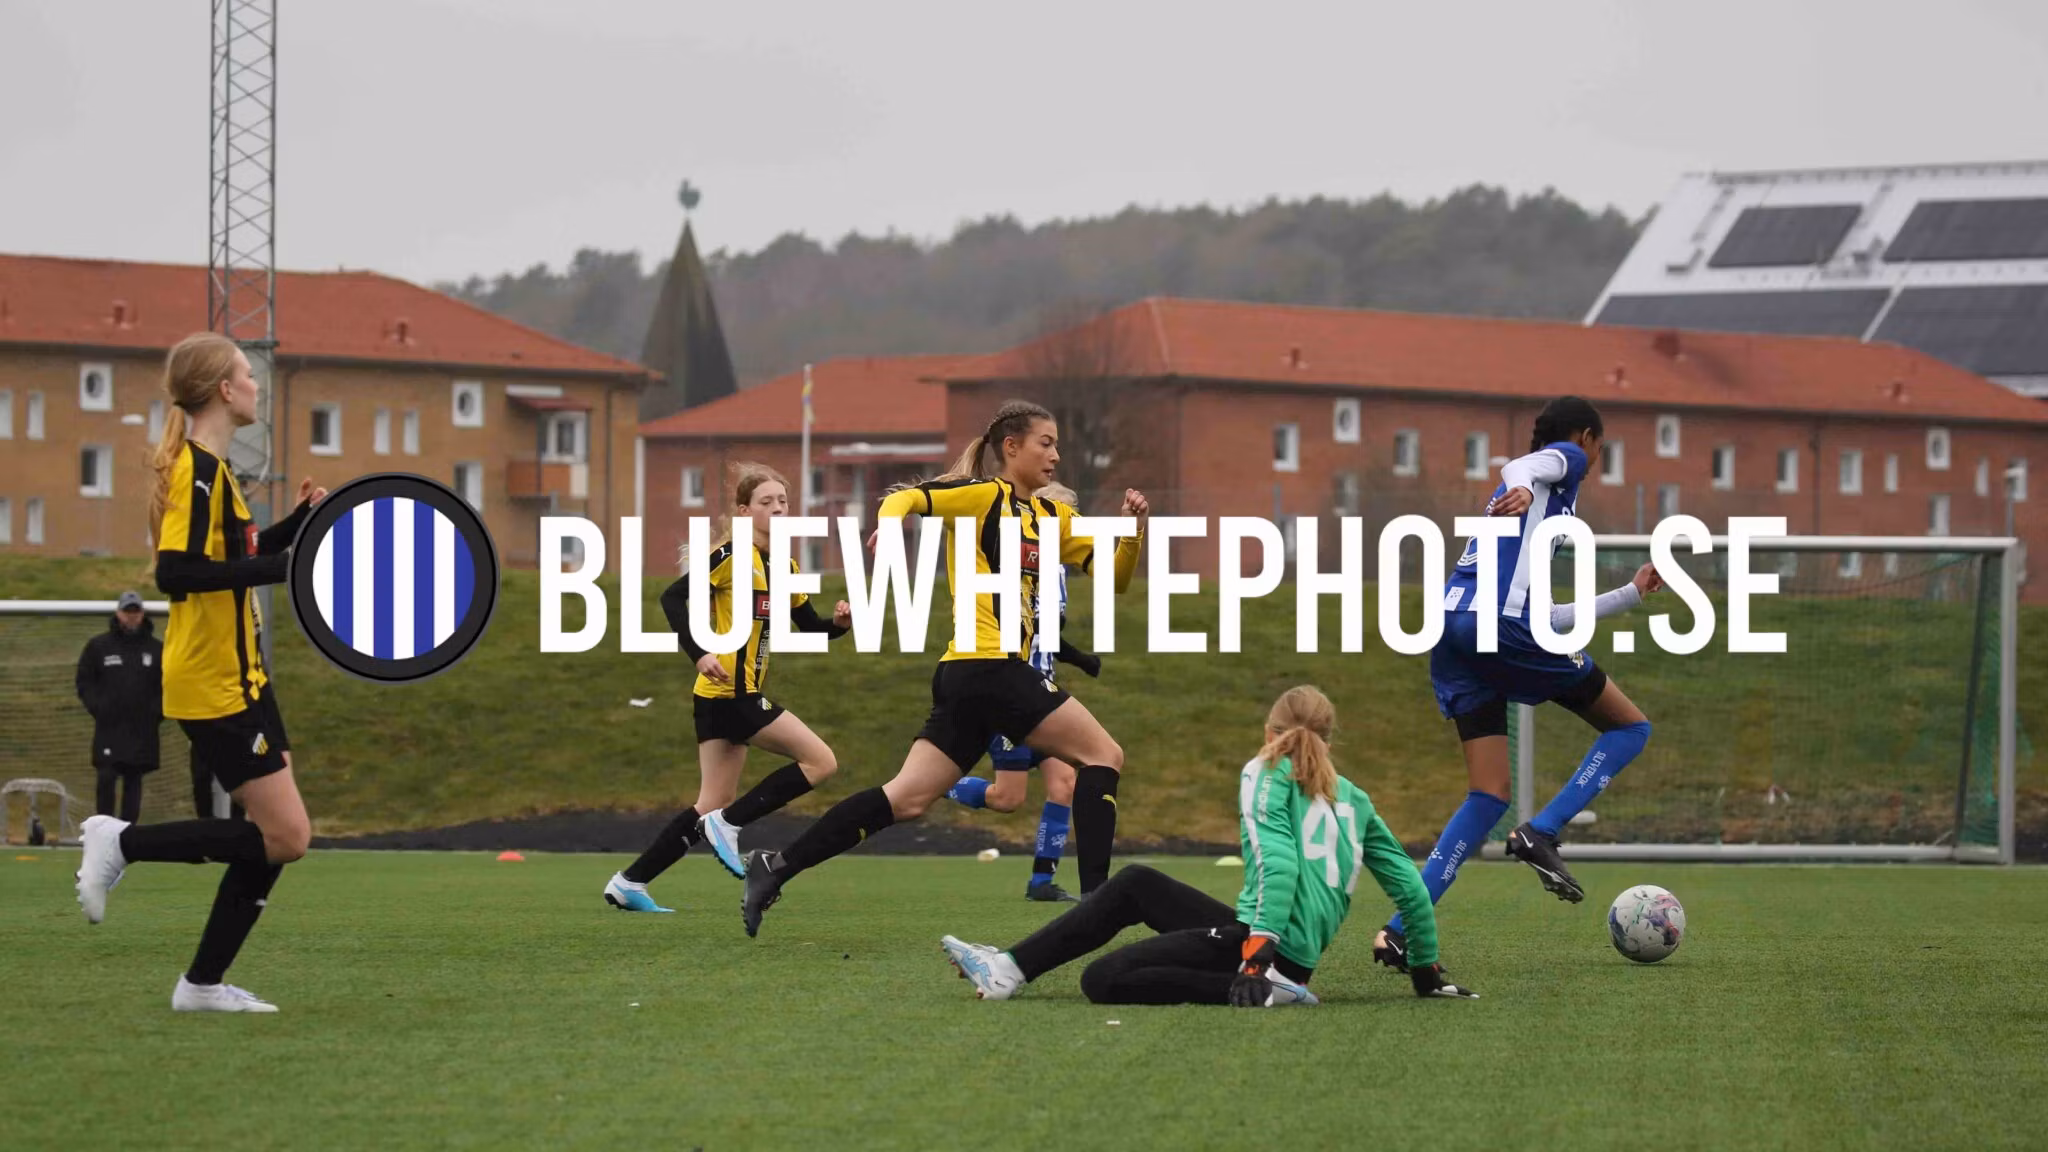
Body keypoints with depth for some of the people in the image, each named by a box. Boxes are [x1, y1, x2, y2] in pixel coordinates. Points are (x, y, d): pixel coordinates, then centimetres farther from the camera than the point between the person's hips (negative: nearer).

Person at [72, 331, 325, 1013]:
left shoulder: (210, 469, 14)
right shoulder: (197, 471, -17)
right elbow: (175, 573, -28)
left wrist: (299, 522, 14)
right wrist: (276, 566, -29)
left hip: (237, 680, 10)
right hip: (213, 688, -10)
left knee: (275, 836, 9)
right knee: (286, 837, -11)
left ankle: (204, 983, 12)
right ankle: (122, 843, -2)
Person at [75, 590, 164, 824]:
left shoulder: (156, 649, 7)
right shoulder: (98, 646, 5)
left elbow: (167, 685, 12)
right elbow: (85, 682, 8)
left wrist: (157, 711, 0)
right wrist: (98, 708, -4)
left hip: (142, 728, 1)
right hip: (109, 726, -1)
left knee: (134, 780, 4)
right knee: (106, 777, -11)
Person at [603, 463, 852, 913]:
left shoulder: (785, 568, 14)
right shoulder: (733, 555, -11)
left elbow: (811, 629, 20)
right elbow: (674, 597, -16)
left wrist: (839, 622, -2)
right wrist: (700, 653, -25)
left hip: (741, 696, 9)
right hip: (729, 693, -9)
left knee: (712, 808, 9)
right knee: (821, 760, -9)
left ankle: (629, 883, 11)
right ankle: (728, 824, -5)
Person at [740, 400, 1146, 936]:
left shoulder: (1051, 518, 19)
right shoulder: (984, 494, -4)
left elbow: (1115, 575, 21)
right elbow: (909, 497, -18)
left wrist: (1135, 528, 3)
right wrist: (890, 523, -39)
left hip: (966, 675, 8)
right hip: (990, 667, -8)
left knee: (906, 799, 2)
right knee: (1103, 755, -6)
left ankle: (776, 867, 1)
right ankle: (1094, 900, -10)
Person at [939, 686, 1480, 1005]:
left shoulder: (1266, 774, 1)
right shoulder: (1353, 799, 19)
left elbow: (1275, 862, -15)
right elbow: (1409, 884, 18)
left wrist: (1257, 955, -23)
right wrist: (1426, 969, 28)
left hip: (1266, 943, -8)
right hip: (1299, 955, 8)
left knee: (1102, 980, -11)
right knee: (1135, 884, 22)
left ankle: (1264, 990, -17)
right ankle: (1010, 968, 16)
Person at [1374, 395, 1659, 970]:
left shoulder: (1540, 489, 37)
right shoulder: (1564, 458, 14)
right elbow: (1520, 468, -12)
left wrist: (1631, 594, 45)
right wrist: (1522, 490, -35)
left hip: (1453, 624, 8)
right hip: (1500, 619, -8)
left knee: (1490, 794, 7)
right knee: (1629, 726, 8)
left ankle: (1401, 931, -4)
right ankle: (1540, 834, -8)